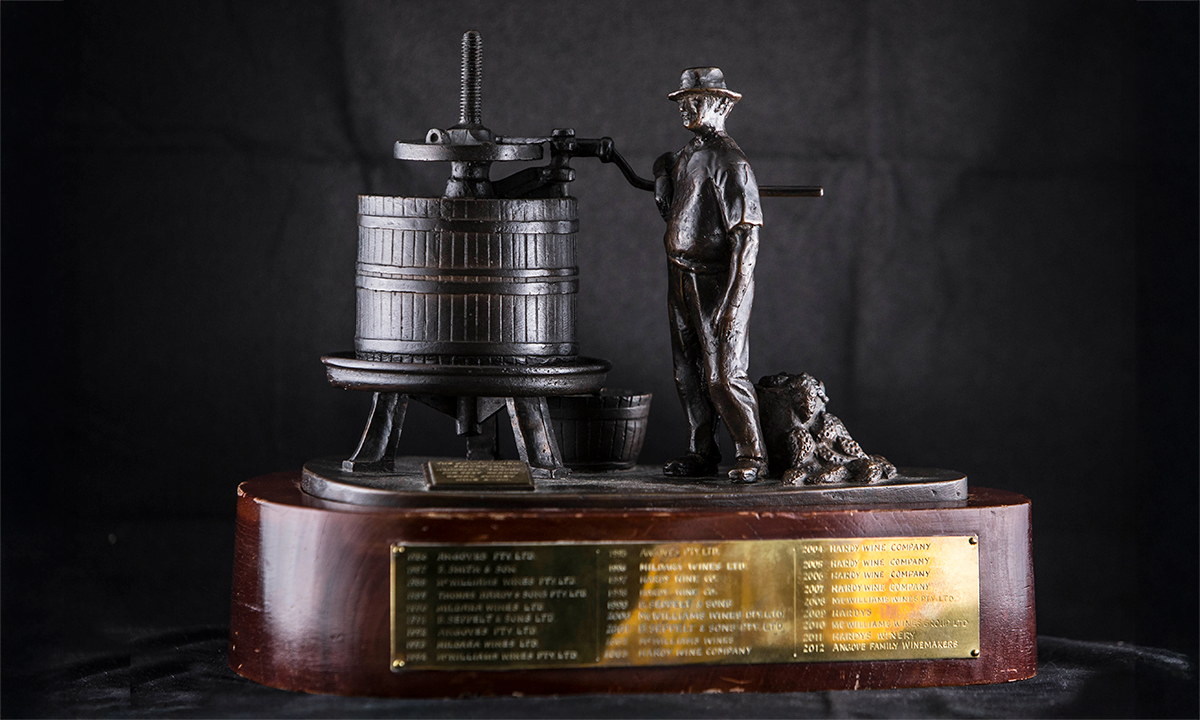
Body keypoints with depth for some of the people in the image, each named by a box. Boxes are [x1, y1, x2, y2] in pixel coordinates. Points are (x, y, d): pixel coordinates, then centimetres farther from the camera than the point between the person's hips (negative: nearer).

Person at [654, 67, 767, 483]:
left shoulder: (729, 162, -14)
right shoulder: (686, 156, 14)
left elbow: (747, 233, -18)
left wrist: (732, 298, -23)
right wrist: (663, 179, 8)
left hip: (718, 281, -9)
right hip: (682, 281, 9)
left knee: (723, 375, -10)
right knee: (689, 375, 11)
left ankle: (751, 455, -2)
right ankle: (702, 454, 19)